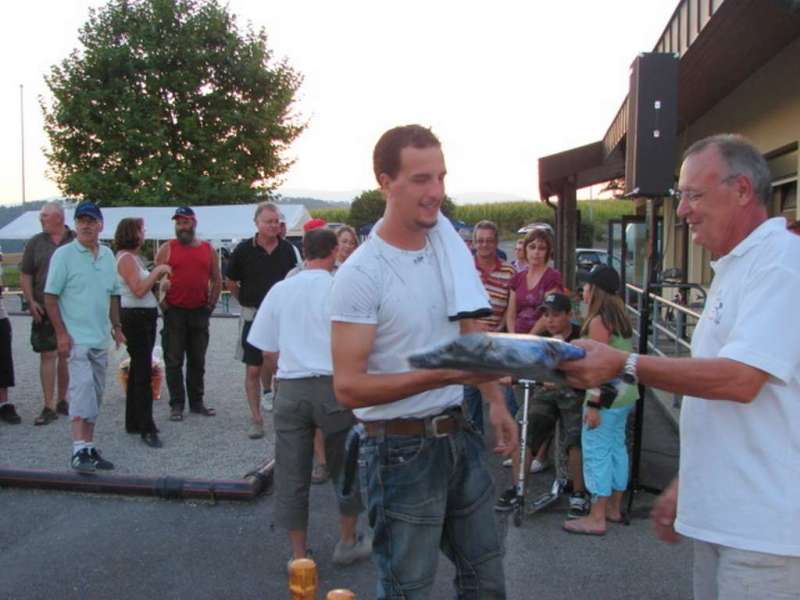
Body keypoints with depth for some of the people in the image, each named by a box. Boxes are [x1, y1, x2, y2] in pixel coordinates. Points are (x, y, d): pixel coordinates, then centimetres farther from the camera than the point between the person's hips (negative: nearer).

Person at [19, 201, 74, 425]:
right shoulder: (35, 243, 5)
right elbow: (25, 275, 6)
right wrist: (31, 301, -5)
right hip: (44, 309, 0)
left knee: (67, 355, 10)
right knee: (47, 356, -3)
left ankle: (62, 401, 24)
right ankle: (49, 407, 1)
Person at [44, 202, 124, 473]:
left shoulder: (108, 255, 11)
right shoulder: (64, 254, -6)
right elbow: (50, 296, -8)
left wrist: (116, 326, 14)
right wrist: (61, 332, -15)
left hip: (100, 338, 7)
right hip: (76, 337, -6)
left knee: (95, 394, 11)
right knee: (82, 388, -17)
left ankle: (89, 447, 21)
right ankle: (80, 450, -16)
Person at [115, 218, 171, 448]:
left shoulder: (134, 257, 15)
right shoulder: (126, 258, -13)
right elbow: (138, 290, -22)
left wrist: (158, 276, 4)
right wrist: (157, 271, -15)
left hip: (145, 316, 10)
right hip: (135, 317, -10)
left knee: (138, 370, 16)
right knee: (143, 373, -9)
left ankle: (133, 422, 26)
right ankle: (147, 429, -5)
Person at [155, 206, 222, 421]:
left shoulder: (208, 249, 8)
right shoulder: (167, 248, 0)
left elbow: (216, 279, 14)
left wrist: (211, 303, 6)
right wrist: (162, 303, -8)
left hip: (200, 312, 3)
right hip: (174, 312, -3)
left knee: (198, 361, 10)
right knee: (174, 361, 1)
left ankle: (197, 402, 20)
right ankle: (177, 404, 9)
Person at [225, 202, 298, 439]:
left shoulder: (287, 249, 1)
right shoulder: (244, 249, -6)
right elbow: (231, 283, 5)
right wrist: (248, 302, 5)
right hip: (253, 316, -2)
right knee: (253, 370, 3)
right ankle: (256, 419, 13)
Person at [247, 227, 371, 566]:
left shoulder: (279, 290, 4)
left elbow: (268, 352, 6)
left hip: (290, 388, 2)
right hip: (333, 385, -2)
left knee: (291, 474, 10)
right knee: (346, 466, 16)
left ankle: (298, 555, 20)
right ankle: (347, 542, 29)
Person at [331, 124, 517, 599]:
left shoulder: (447, 241, 2)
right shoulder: (361, 274, -18)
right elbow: (348, 386, -21)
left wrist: (495, 400, 4)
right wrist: (443, 375, -29)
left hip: (459, 436, 7)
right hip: (403, 450, -6)